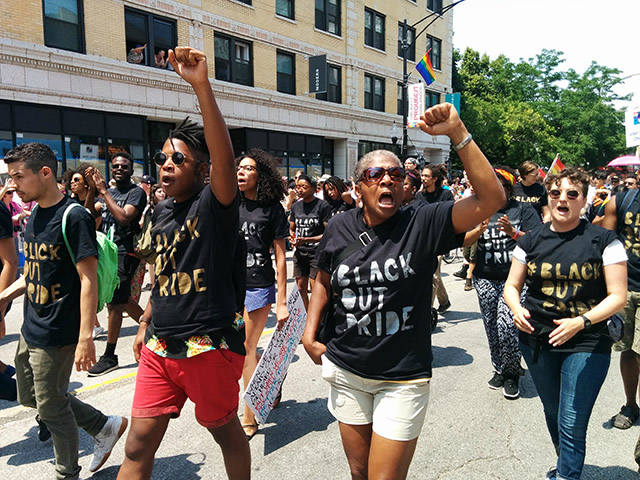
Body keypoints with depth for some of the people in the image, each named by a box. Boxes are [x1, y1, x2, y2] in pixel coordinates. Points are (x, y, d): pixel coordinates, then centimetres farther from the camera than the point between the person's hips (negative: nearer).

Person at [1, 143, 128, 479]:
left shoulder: (74, 217, -18)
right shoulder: (35, 216, 8)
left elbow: (88, 279, -21)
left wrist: (85, 338, -25)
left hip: (57, 335, -9)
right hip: (31, 330, 9)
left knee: (50, 407, 6)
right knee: (28, 396, 20)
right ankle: (105, 426, 32)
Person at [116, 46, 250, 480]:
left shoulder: (214, 203, -13)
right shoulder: (163, 211, 10)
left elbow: (225, 158, -33)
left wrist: (202, 85, -40)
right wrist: (146, 323, 20)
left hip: (210, 346, -6)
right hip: (160, 346, 7)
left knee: (226, 432, 15)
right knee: (138, 444, 12)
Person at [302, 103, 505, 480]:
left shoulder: (422, 223, -12)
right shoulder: (339, 229, -3)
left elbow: (492, 198, -23)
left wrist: (457, 133, -28)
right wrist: (310, 332, 5)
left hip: (403, 378, -3)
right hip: (346, 372, 4)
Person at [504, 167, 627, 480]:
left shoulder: (603, 240, -6)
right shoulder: (531, 240, 3)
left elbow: (617, 296, -8)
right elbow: (512, 286, 8)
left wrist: (581, 322, -24)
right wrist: (517, 309, -14)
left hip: (586, 344, -4)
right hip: (537, 341, 4)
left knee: (572, 423, -6)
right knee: (553, 414, 22)